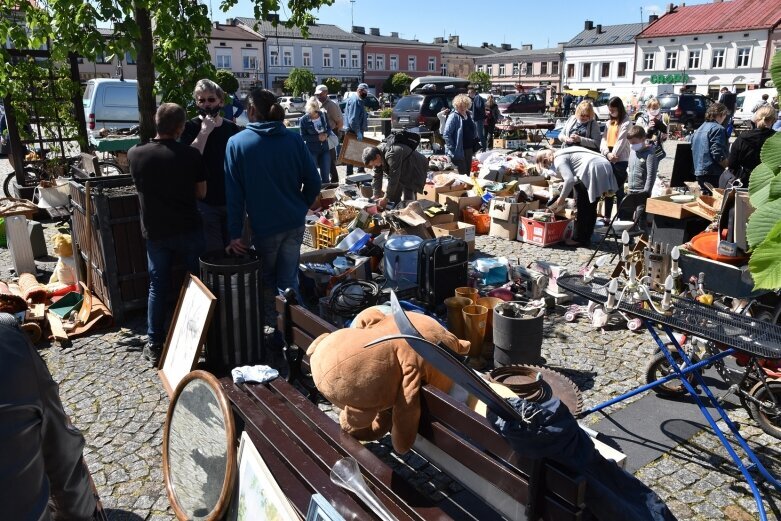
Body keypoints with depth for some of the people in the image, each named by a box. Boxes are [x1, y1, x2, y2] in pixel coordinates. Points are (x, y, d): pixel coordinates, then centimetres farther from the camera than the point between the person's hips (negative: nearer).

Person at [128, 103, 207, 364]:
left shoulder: (135, 154, -5)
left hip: (155, 232, 2)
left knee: (158, 286, 12)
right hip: (188, 229, -2)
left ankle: (155, 345, 15)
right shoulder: (191, 155, -11)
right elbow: (201, 193, -1)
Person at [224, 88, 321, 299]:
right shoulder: (294, 139, 0)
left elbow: (234, 193, -8)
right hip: (295, 224, 3)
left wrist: (235, 234, -5)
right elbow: (313, 181, 0)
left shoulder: (236, 143, -7)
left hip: (264, 227, -2)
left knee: (268, 281, 19)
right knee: (288, 281, 12)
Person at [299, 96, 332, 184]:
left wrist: (326, 134, -11)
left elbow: (329, 128, 12)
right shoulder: (303, 120, -11)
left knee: (326, 175, 8)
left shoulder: (323, 115, -1)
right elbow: (303, 137, -10)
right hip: (312, 151, -3)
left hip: (325, 148, 3)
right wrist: (317, 137, -18)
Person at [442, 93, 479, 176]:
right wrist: (452, 148, -20)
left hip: (469, 148, 7)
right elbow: (446, 135, -18)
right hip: (459, 150, -7)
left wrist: (475, 143, 11)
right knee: (463, 173, -2)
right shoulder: (454, 116, -14)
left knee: (468, 172, 15)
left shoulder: (469, 114, 8)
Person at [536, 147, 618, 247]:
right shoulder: (563, 154, 24)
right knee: (591, 207, 16)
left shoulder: (558, 160, -4)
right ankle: (586, 238, 24)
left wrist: (561, 198, -6)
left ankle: (578, 239, 10)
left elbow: (569, 180, -17)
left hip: (593, 170, -10)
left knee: (582, 207, 3)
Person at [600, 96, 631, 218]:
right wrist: (607, 153, -11)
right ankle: (607, 216, 20)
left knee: (618, 189, -2)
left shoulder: (626, 123, -5)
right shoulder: (609, 122, 15)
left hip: (620, 160, -6)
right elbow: (604, 139, 6)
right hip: (607, 159, 6)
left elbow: (621, 141, -13)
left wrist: (613, 155, -16)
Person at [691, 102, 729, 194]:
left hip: (698, 172, 9)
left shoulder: (698, 130, 17)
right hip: (713, 174, -9)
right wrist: (730, 166, -8)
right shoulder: (718, 128, -9)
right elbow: (718, 154, -18)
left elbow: (693, 151, 21)